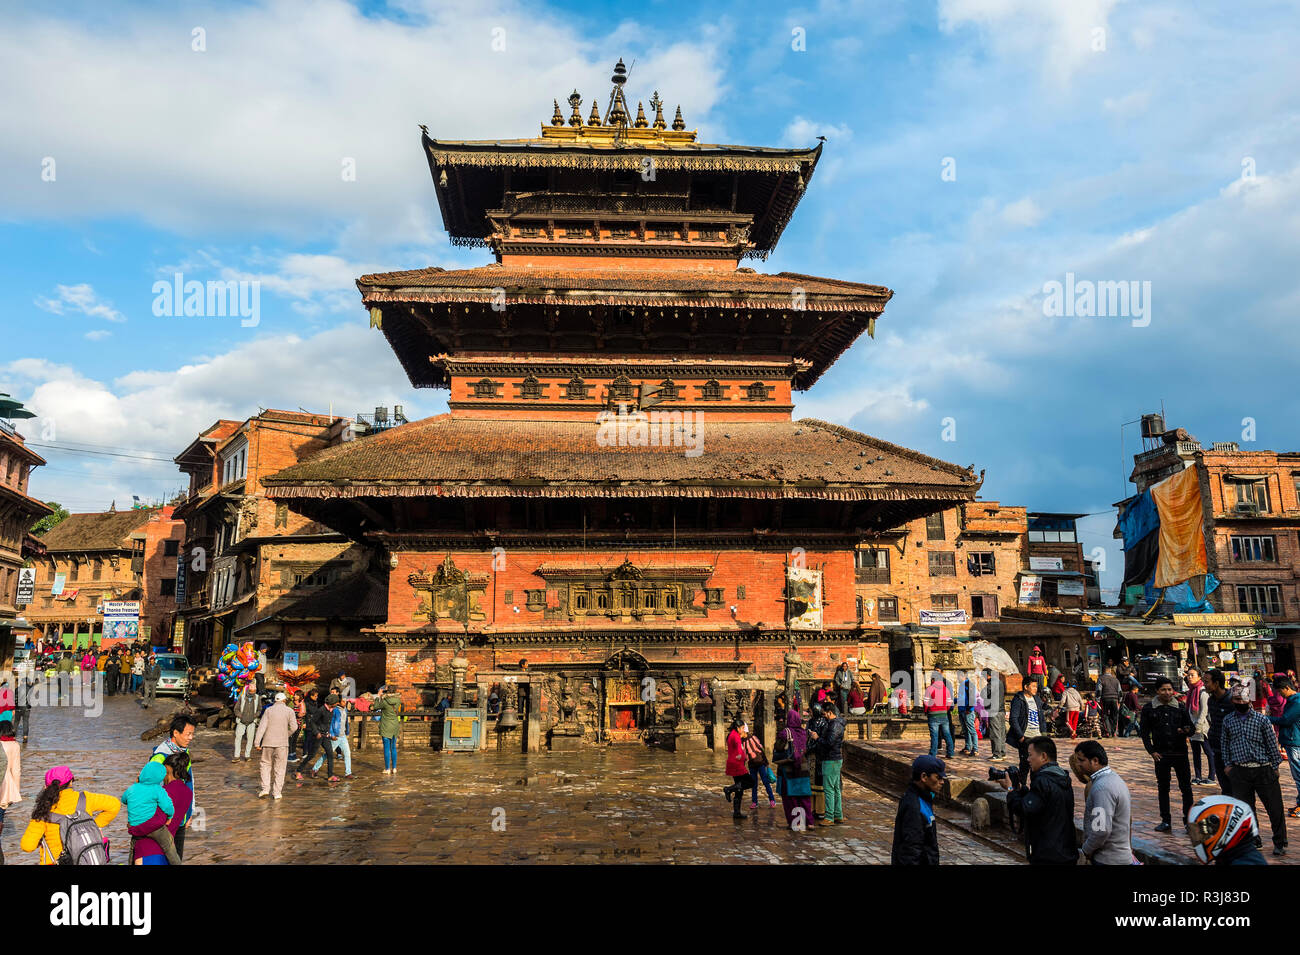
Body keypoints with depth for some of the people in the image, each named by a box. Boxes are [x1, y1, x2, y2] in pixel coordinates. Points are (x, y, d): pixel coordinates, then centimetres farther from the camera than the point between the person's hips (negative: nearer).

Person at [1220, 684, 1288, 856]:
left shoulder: (1261, 719, 0)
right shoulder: (1228, 720, 7)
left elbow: (1272, 744, 3)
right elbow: (1225, 743, 14)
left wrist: (1275, 766, 2)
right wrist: (1228, 764, 8)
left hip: (1263, 769, -2)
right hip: (1239, 771, 2)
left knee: (1275, 808, 2)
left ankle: (1279, 843, 19)